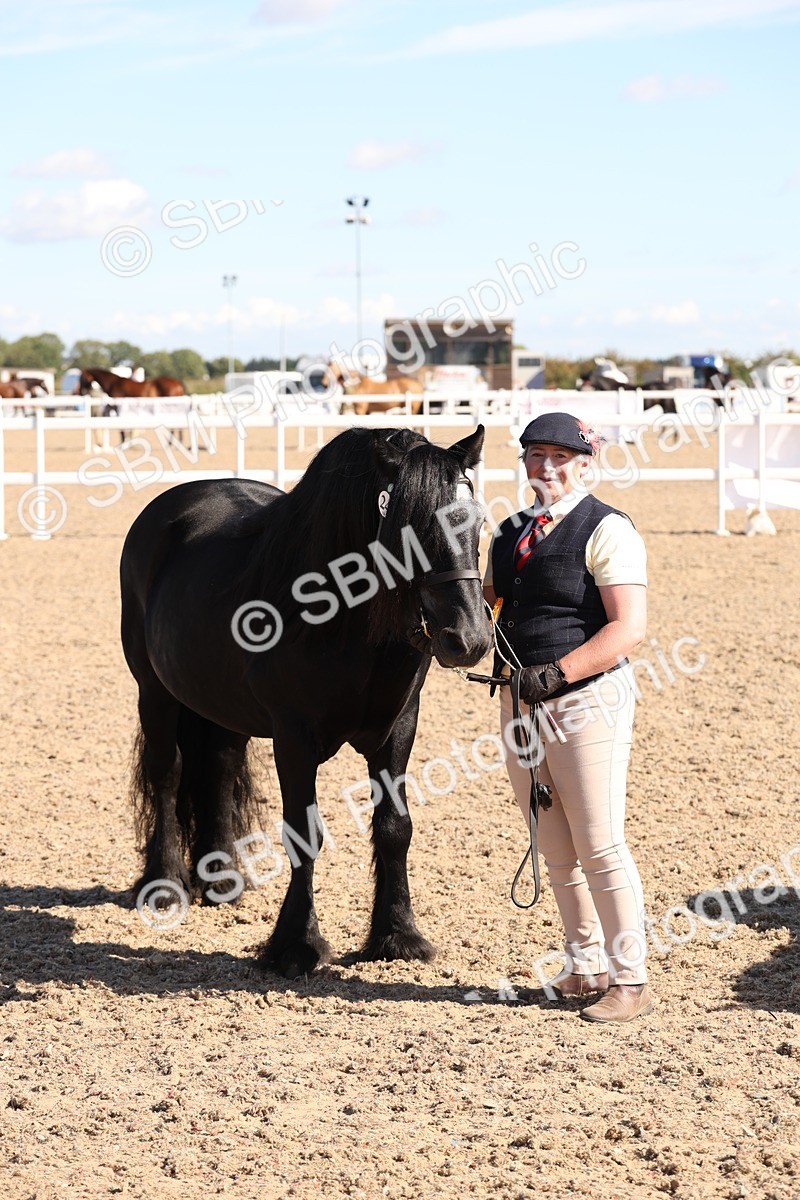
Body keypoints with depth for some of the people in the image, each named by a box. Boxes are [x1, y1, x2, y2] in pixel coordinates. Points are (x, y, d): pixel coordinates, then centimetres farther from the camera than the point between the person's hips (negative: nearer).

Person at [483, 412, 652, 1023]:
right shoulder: (511, 532, 13)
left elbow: (629, 627, -18)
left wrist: (557, 673, -26)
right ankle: (586, 967, 27)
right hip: (522, 701, 7)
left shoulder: (607, 530, -10)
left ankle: (629, 981, 6)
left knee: (600, 847, -4)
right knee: (556, 851, 14)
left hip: (588, 699, -7)